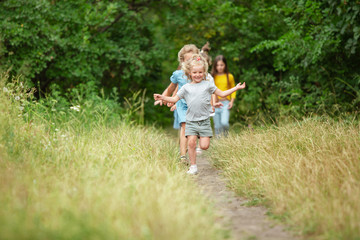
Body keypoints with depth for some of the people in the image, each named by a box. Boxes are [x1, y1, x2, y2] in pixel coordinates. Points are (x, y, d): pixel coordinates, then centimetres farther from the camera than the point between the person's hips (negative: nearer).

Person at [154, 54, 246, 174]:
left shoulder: (208, 85, 8)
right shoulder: (186, 87, 8)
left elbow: (222, 94, 13)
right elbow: (175, 99, 13)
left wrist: (236, 88, 9)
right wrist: (162, 97, 1)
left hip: (204, 121, 0)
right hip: (191, 121, 0)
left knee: (204, 146, -7)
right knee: (191, 143, -12)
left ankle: (202, 137, 28)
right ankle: (193, 166, 0)